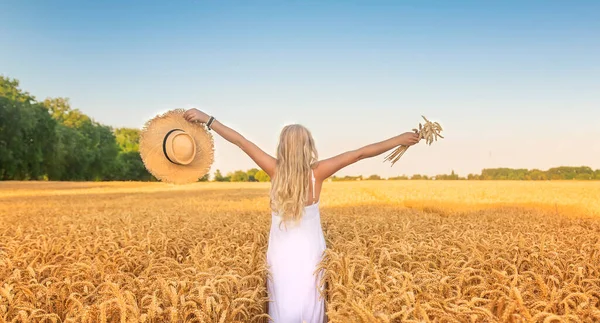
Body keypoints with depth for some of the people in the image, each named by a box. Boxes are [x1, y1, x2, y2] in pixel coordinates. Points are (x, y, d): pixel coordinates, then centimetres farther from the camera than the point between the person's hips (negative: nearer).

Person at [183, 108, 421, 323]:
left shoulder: (275, 170, -13)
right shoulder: (317, 172, -14)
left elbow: (241, 141, -9)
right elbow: (360, 153, -11)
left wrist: (206, 118, -3)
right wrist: (400, 139, -5)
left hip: (281, 254, 1)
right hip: (309, 253, 0)